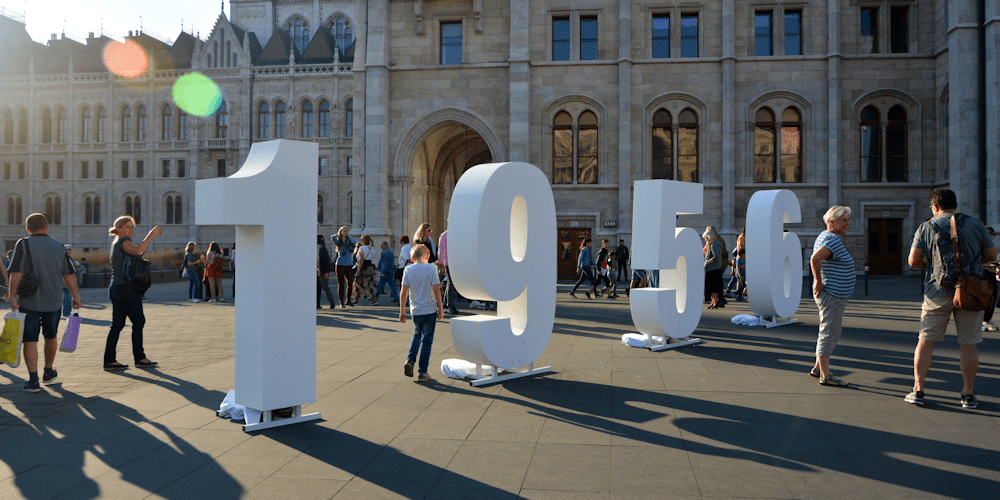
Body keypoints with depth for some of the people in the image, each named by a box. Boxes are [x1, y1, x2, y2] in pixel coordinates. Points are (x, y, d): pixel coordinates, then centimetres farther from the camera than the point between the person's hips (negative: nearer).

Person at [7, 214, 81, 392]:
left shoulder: (23, 245, -6)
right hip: (53, 301, 3)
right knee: (51, 337, 19)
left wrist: (13, 296, -11)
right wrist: (76, 296, 10)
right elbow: (69, 275, 4)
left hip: (29, 302, -3)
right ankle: (48, 373, 33)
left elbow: (16, 273, -14)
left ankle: (33, 381, -6)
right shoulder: (58, 246, 4)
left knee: (30, 341, -1)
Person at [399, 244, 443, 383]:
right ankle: (422, 373, 7)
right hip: (430, 310, -3)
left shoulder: (408, 270, -1)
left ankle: (410, 360, 6)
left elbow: (403, 292, -2)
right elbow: (436, 289, -11)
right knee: (427, 340, 5)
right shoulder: (432, 268, -8)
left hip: (415, 310, 3)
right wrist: (441, 308, -2)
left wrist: (402, 311, 5)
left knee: (417, 335, 26)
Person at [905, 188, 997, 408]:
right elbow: (991, 255, 7)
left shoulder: (926, 227, 0)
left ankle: (918, 390, 6)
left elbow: (913, 261, -3)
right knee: (969, 345, 9)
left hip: (939, 292, -1)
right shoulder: (975, 224, 2)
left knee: (925, 342, 7)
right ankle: (968, 394, 16)